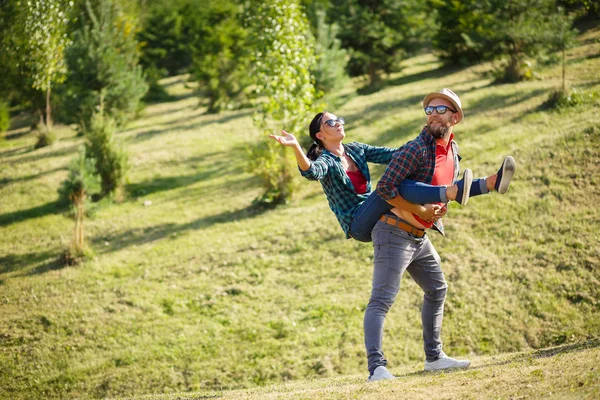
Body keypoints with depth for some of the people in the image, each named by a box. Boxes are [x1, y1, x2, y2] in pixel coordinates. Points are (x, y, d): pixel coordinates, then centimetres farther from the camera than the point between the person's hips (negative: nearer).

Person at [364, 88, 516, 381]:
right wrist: (414, 214, -21)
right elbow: (385, 187, -25)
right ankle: (376, 368, -24)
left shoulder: (452, 149, 9)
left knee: (436, 290, 21)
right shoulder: (418, 149, -19)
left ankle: (434, 357, 35)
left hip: (419, 236, 10)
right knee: (382, 299, -16)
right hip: (394, 232, -10)